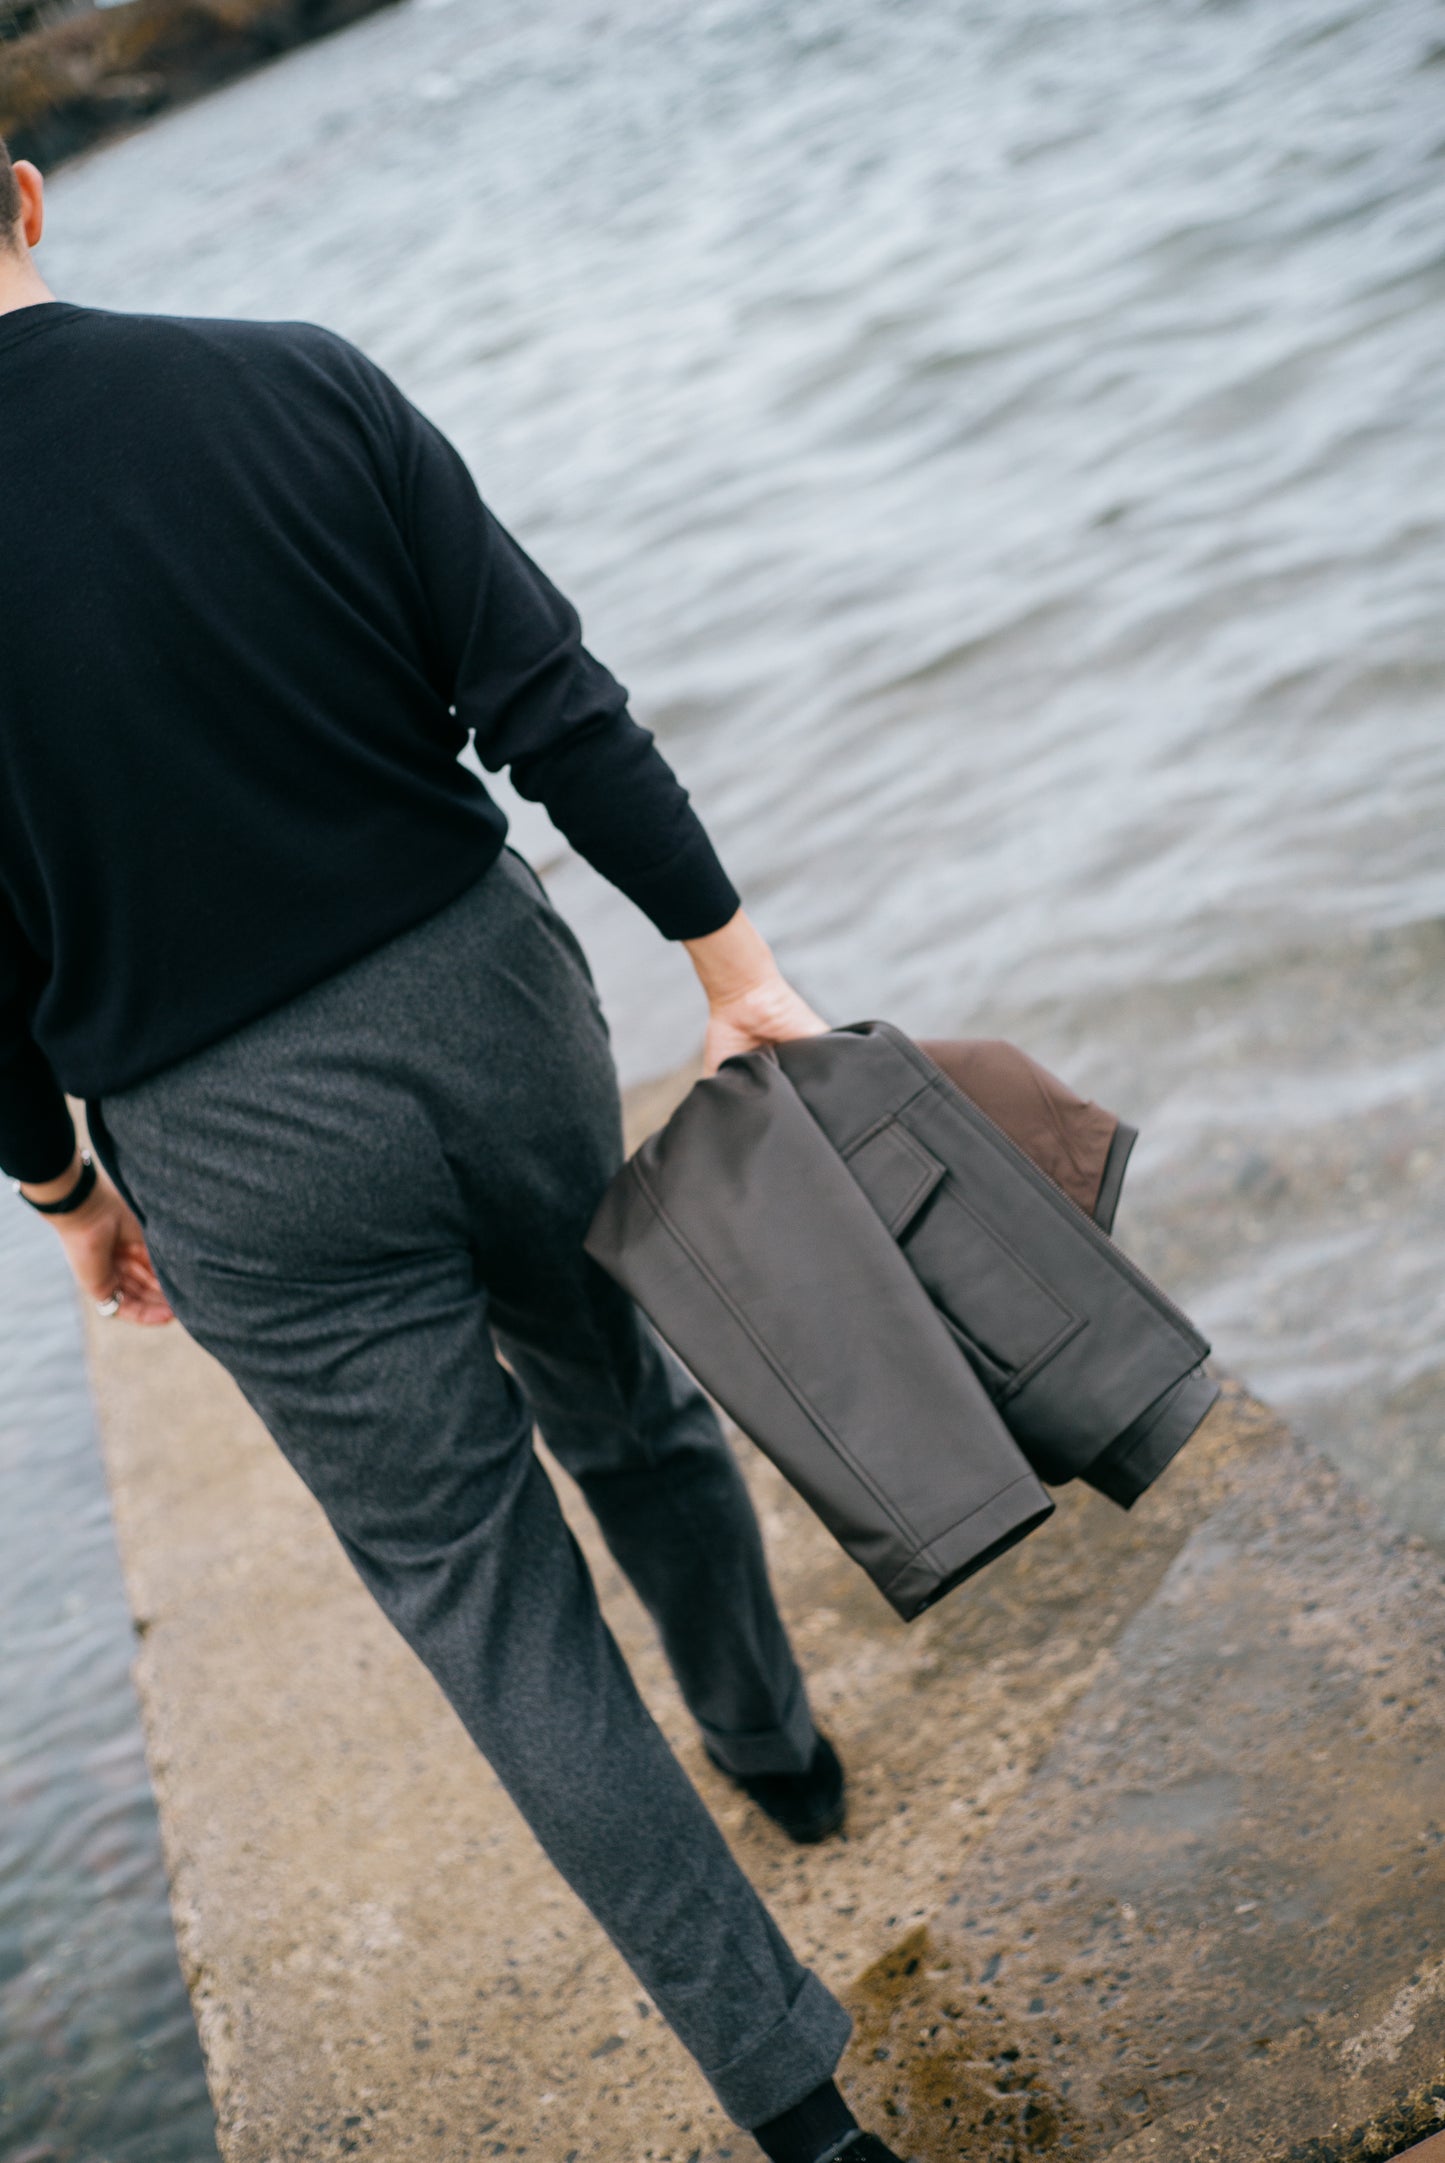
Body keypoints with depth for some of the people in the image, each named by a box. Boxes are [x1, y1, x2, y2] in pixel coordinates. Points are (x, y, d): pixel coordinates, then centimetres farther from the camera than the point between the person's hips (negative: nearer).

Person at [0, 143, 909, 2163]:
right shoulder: (298, 381, -7)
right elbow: (556, 706, -8)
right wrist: (738, 962, -1)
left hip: (240, 1156, -2)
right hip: (490, 1002, 3)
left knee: (493, 1604, 12)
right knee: (629, 1404, 29)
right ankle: (774, 1739, 54)